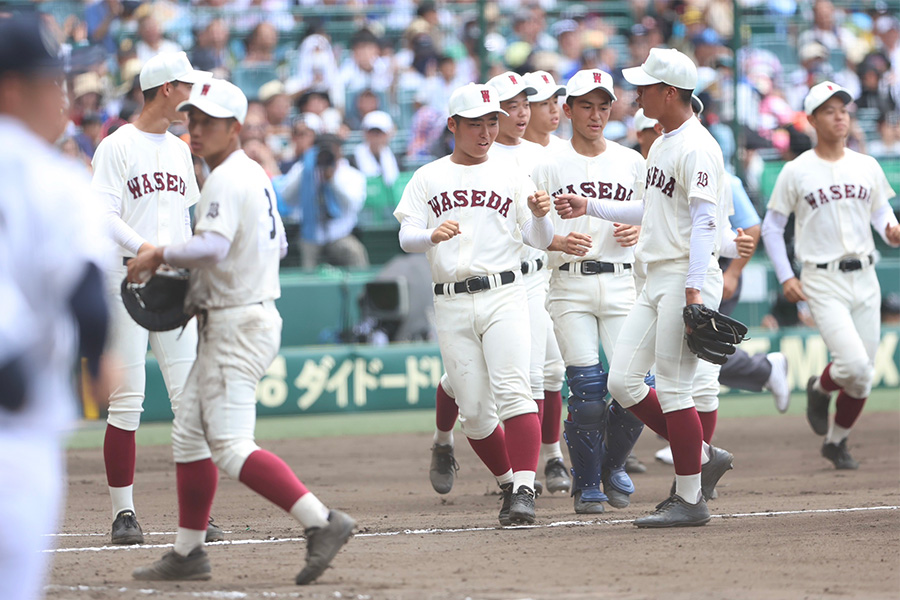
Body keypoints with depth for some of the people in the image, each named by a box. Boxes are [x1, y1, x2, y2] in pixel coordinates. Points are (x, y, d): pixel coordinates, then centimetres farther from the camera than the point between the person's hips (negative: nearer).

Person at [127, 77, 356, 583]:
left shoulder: (226, 180, -16)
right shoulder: (256, 175, 16)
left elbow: (212, 247, -31)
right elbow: (279, 245, 26)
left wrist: (160, 255, -18)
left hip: (239, 323, -11)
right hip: (249, 318, 11)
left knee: (231, 446, -17)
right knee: (189, 434, 16)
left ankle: (323, 522, -24)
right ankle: (188, 554, 21)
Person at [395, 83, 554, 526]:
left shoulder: (511, 178, 12)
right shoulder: (427, 179, 12)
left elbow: (540, 240, 5)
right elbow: (407, 238, 2)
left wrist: (539, 215, -18)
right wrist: (433, 235, -21)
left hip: (503, 295, -1)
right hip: (451, 304, 1)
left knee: (512, 389, -19)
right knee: (473, 411, 0)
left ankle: (525, 491, -26)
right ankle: (508, 484, 20)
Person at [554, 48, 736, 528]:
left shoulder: (697, 148, -13)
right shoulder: (661, 146, 18)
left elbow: (704, 221, -20)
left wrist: (693, 290, -26)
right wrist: (589, 208, 25)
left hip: (683, 275, -10)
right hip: (654, 281, 10)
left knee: (673, 388, -8)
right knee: (622, 381, 6)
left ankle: (689, 500, -1)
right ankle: (702, 457, 17)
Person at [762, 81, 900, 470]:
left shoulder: (867, 167, 8)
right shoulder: (796, 172, -3)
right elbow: (771, 227, 3)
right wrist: (785, 277, -6)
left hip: (864, 278, 4)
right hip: (822, 281, -4)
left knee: (864, 377, 5)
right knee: (853, 365, -20)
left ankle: (836, 442, 27)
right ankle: (819, 390, 14)